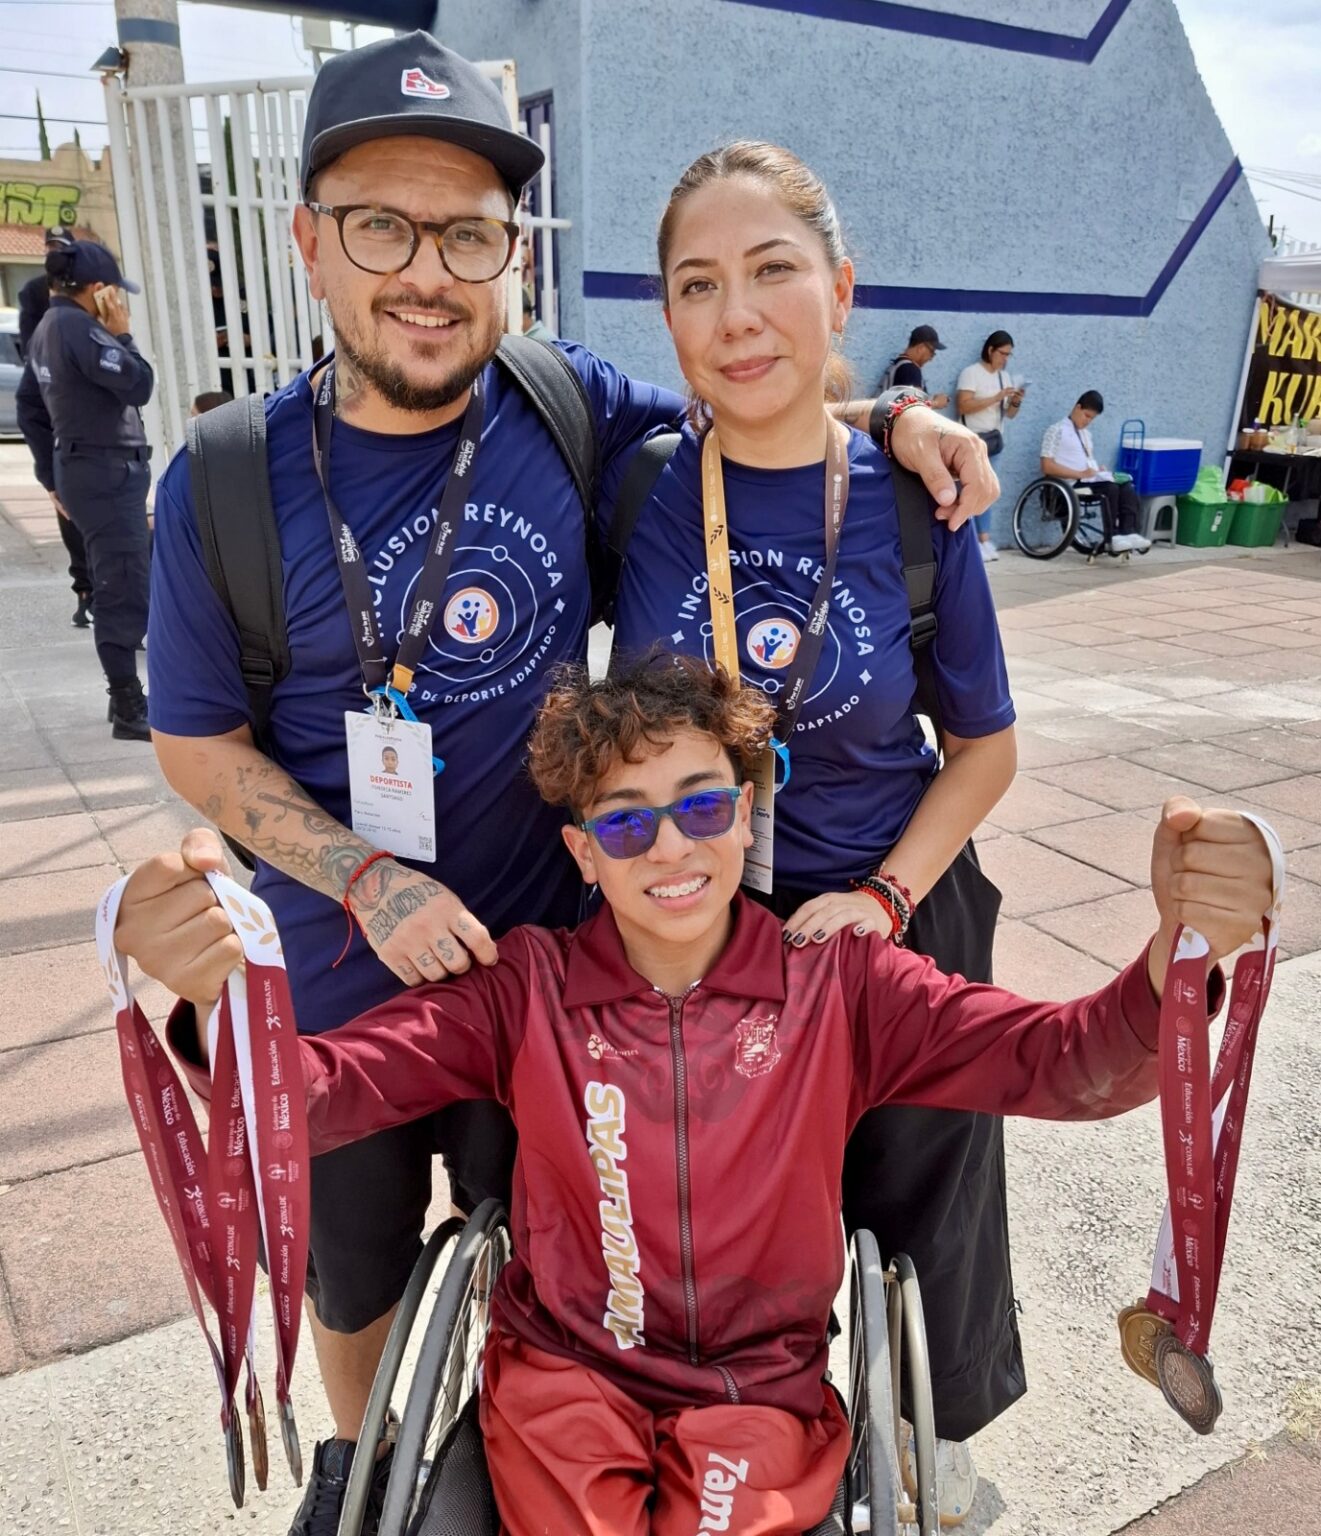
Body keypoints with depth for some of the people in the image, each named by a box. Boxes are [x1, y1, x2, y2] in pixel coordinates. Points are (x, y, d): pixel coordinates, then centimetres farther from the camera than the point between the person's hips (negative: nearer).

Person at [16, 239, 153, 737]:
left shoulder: (46, 329, 15)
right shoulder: (79, 327, -15)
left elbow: (29, 410, 18)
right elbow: (138, 385, -19)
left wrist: (53, 477, 22)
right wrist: (120, 334, -5)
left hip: (81, 468, 10)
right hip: (108, 472, -10)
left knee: (115, 586, 16)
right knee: (125, 590, -9)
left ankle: (124, 696, 25)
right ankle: (129, 709, -6)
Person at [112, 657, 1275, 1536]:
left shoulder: (837, 984, -8)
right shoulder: (527, 990, -7)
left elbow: (1075, 1063, -18)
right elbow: (311, 1097, -17)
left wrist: (1181, 952, -40)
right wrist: (216, 999, -40)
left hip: (762, 1384, 0)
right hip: (564, 1368, 1)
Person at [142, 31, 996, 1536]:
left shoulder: (566, 407, -11)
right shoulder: (226, 486, -14)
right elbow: (197, 740, -7)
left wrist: (893, 416, -12)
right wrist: (371, 880, -19)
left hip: (545, 951, 1)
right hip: (337, 976, 0)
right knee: (349, 1258, 26)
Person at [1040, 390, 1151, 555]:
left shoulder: (1086, 433, 25)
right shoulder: (1057, 430, 0)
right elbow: (1047, 466, -10)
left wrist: (1100, 469, 4)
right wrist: (1080, 474, -17)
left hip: (1093, 479, 7)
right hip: (1073, 483, -7)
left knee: (1127, 488, -22)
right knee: (1111, 489, -31)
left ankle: (1129, 533, -36)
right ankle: (1114, 537, -29)